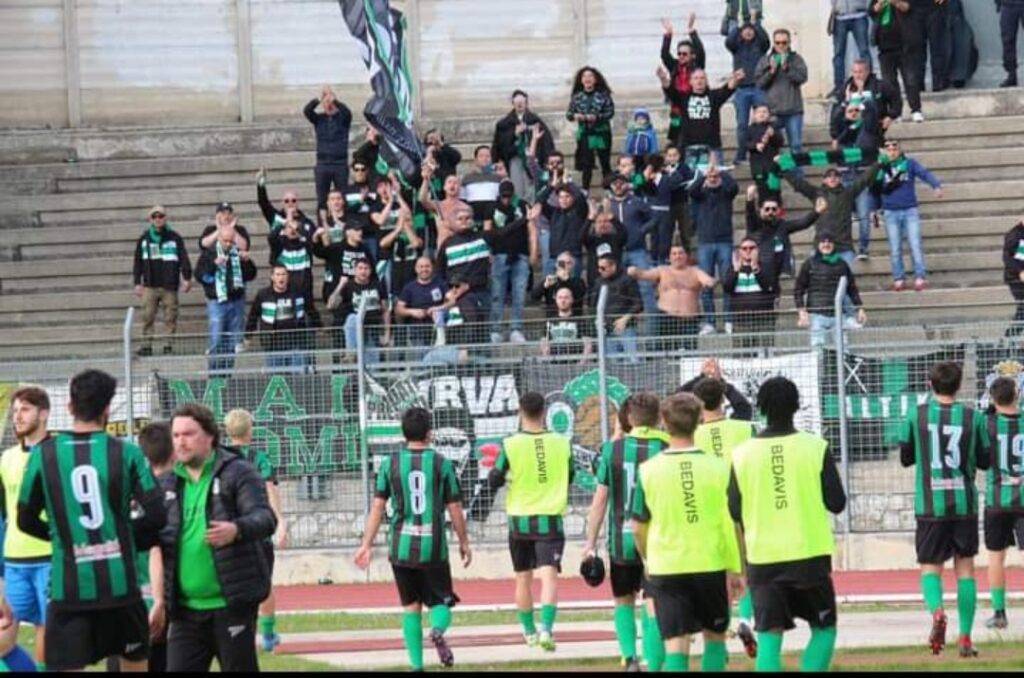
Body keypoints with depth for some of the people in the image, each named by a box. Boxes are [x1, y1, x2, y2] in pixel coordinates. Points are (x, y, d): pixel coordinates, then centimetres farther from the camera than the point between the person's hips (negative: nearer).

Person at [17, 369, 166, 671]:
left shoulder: (44, 454, -2)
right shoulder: (126, 452, -3)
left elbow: (26, 521, 6)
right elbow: (156, 515, -6)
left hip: (68, 589, -1)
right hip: (120, 584, 1)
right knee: (135, 664, 17)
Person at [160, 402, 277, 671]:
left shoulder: (239, 473, -5)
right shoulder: (167, 484, 12)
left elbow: (265, 517, -17)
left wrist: (237, 530, -39)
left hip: (232, 602, -5)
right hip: (186, 608, 5)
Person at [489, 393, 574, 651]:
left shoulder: (511, 445, -8)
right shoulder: (561, 443, -2)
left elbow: (494, 482, -2)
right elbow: (569, 477, 13)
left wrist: (502, 473, 18)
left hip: (520, 520, 0)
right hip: (550, 520, 0)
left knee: (523, 579, 16)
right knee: (549, 576, -8)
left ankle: (530, 631, 28)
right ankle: (546, 628, -28)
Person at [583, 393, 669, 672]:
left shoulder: (613, 449, -2)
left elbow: (600, 500, -1)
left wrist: (591, 543, 5)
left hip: (622, 541, 1)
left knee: (624, 601, 19)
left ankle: (630, 658, 3)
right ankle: (653, 666, -2)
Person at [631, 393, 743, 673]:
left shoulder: (648, 470, -7)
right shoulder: (717, 467, -8)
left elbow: (639, 526, 1)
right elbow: (732, 523, -4)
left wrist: (647, 560, 20)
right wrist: (735, 569, 6)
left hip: (666, 568, 0)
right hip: (711, 565, 0)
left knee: (676, 645, 0)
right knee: (715, 636, 18)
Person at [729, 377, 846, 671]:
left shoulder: (742, 454, -3)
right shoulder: (816, 448, -8)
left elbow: (735, 512, 3)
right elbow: (836, 503, -4)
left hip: (762, 558, 1)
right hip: (810, 553, -1)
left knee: (769, 635, 3)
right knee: (824, 629, 13)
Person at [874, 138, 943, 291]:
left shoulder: (909, 163, 2)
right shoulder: (882, 167, 5)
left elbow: (924, 173, -12)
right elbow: (875, 188, 8)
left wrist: (936, 185, -30)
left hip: (910, 211, -1)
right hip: (891, 213, 1)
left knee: (915, 245, -7)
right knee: (895, 249, 3)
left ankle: (920, 277, -7)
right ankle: (898, 279, 7)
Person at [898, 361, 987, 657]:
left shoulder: (916, 415, -2)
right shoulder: (973, 417, -2)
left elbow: (905, 458, 7)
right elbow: (985, 462, 6)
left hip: (929, 504, 0)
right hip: (964, 503, 0)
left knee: (930, 566, 7)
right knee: (965, 567, 9)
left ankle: (936, 611, -24)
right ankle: (965, 638, 5)